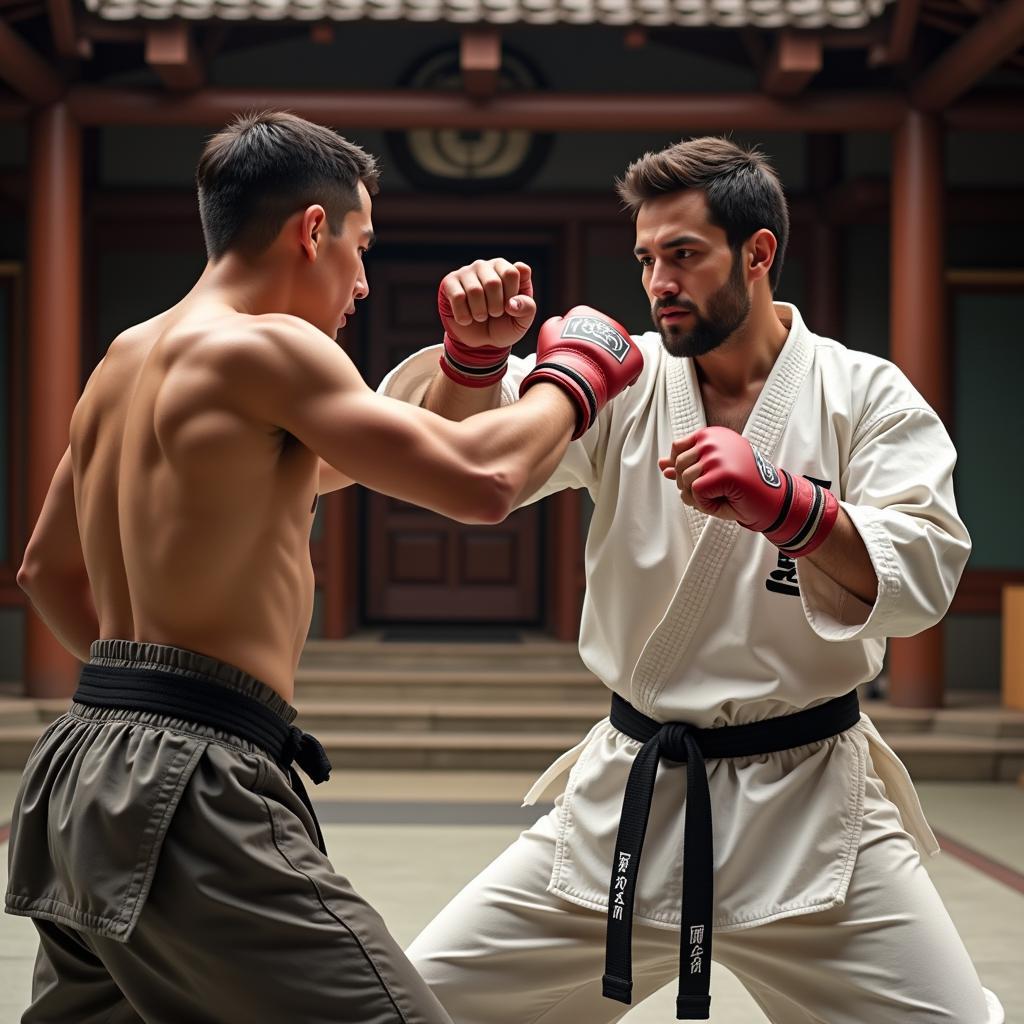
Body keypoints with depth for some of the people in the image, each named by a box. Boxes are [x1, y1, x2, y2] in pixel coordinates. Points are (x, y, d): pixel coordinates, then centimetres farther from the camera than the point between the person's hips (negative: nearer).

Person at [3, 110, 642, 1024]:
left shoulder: (127, 360, 15)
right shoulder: (266, 346, -11)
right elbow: (483, 482, -13)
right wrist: (574, 377, 4)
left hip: (88, 770, 9)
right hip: (188, 787, -9)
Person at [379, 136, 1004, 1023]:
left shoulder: (864, 394, -5)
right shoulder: (623, 382, 1)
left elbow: (921, 576, -17)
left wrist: (781, 502, -32)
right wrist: (472, 351, -28)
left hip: (805, 807, -2)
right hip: (629, 799, 2)